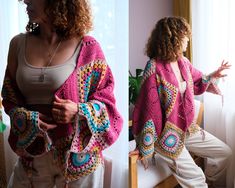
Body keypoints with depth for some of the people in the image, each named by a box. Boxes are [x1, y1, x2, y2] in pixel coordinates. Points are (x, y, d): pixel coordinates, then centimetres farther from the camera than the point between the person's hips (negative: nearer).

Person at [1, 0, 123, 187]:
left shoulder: (87, 47, -9)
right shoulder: (18, 44, 2)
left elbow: (106, 99, -2)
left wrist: (79, 113, -21)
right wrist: (27, 119, -10)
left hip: (77, 156, -3)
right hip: (32, 154, 3)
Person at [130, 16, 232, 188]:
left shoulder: (184, 62, 2)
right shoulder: (154, 68, -22)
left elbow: (197, 84, 23)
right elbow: (149, 108, -22)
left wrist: (214, 76, 3)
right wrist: (146, 148, -19)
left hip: (187, 127, 8)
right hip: (165, 133, -8)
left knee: (225, 153, 11)